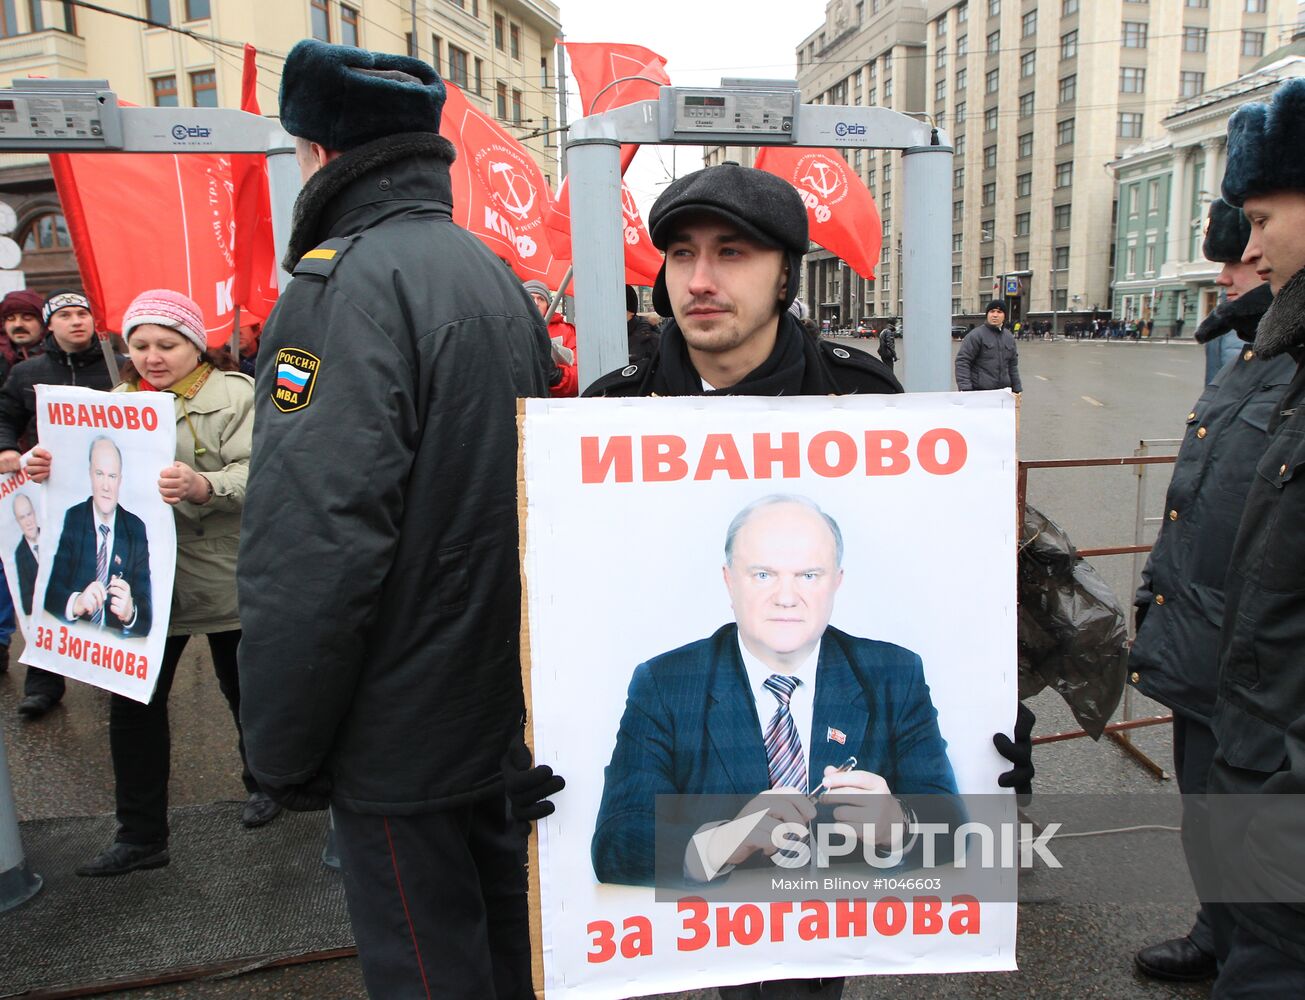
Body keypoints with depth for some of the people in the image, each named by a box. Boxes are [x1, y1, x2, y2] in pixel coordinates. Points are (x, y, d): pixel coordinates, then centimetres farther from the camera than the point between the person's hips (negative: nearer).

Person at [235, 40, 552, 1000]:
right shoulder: (492, 274, 10)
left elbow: (309, 546, -27)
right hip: (503, 701, 9)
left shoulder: (346, 282, -19)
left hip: (404, 731, -8)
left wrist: (281, 748, -13)